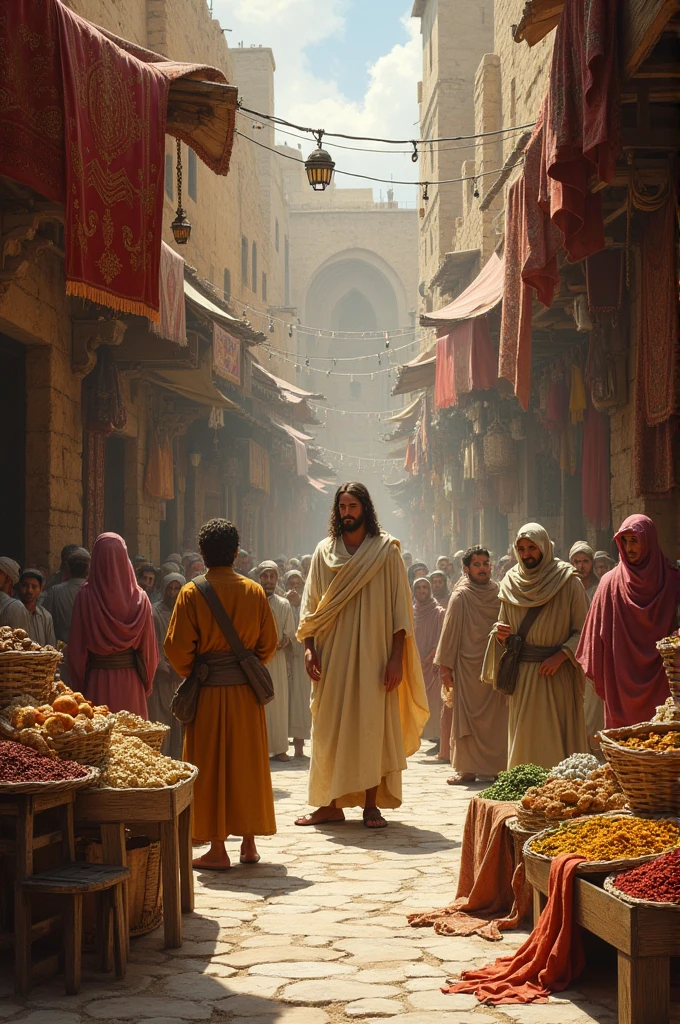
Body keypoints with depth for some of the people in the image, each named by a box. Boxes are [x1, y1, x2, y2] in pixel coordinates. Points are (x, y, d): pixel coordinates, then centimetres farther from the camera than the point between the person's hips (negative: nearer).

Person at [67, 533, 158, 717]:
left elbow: (77, 647, -4)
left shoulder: (86, 596, -7)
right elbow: (149, 647, 2)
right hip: (131, 682, 2)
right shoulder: (139, 597, -2)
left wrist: (78, 686, 5)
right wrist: (146, 684, 13)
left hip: (97, 683, -1)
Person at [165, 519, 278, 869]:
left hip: (208, 693, -3)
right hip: (246, 693, 3)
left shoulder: (191, 593, -8)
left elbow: (177, 647, -10)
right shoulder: (255, 592, 1)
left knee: (210, 766, 3)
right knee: (247, 762, 12)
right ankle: (249, 843, 16)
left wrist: (191, 676, 7)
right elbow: (269, 643, 4)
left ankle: (217, 848, 2)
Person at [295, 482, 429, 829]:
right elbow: (310, 604, 8)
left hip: (373, 655, -2)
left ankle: (371, 804, 5)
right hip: (332, 654, 2)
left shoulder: (386, 551, 0)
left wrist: (396, 656, -10)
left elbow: (399, 606, -3)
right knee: (330, 726, 3)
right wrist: (309, 647, -5)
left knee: (373, 724, -1)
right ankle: (331, 803, 9)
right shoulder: (324, 552, 8)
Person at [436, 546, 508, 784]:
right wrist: (446, 666, -6)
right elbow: (450, 631, -3)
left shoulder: (500, 594, 6)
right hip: (469, 666, -2)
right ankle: (468, 768, 5)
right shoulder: (461, 597, -3)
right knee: (469, 716, 1)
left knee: (498, 718, 1)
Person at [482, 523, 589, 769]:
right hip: (522, 677, 3)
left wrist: (560, 656, -16)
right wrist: (500, 635, -4)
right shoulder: (510, 584, 9)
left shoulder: (568, 582, -3)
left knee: (557, 740, -5)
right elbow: (503, 633, 19)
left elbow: (583, 631, -4)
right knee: (524, 741, 3)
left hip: (557, 675, -3)